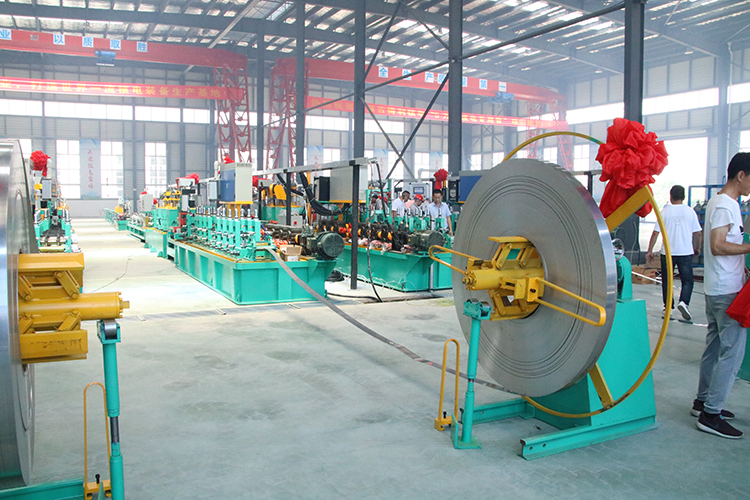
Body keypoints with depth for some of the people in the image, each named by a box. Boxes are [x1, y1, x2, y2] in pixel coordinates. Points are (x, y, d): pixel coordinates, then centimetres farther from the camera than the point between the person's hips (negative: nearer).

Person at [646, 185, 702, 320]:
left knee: (667, 281, 9)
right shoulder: (690, 211, 1)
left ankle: (668, 308, 10)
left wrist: (650, 251, 3)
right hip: (686, 252, 0)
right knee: (687, 280, 8)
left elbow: (655, 233, -4)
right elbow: (697, 233, 4)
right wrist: (697, 248, 20)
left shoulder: (665, 211, -1)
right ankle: (684, 302, -14)